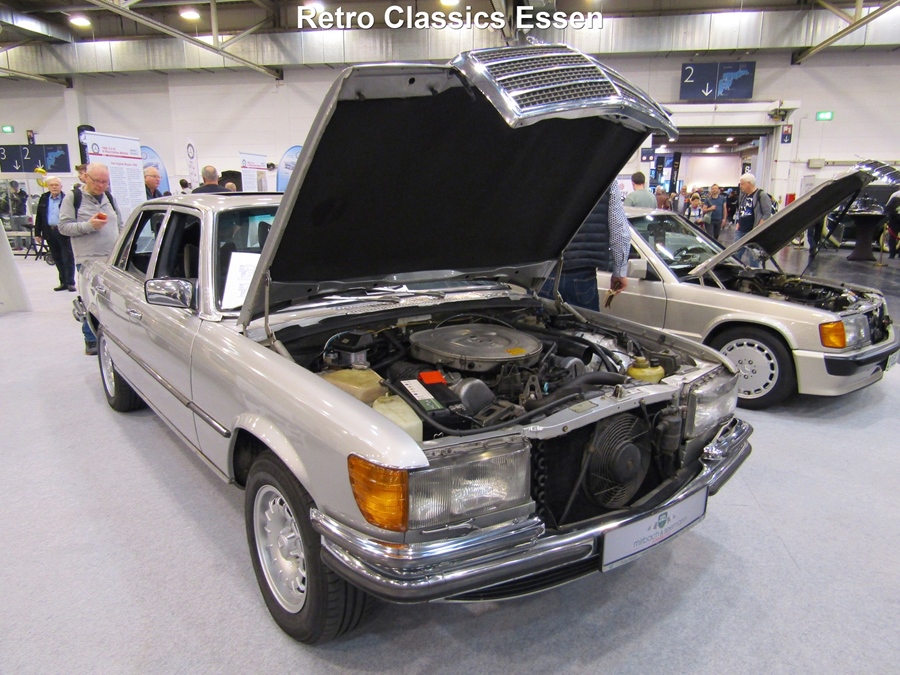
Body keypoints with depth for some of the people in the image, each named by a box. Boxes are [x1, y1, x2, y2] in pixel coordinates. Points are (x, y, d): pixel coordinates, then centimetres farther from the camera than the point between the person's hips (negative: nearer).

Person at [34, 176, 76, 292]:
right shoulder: (43, 199, 9)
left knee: (68, 258, 0)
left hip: (64, 232, -5)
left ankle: (70, 283, 5)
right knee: (57, 259, 10)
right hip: (50, 232, 5)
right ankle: (63, 282, 18)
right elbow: (39, 216, 11)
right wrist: (37, 233, 8)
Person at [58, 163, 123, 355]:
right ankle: (91, 341, 10)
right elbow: (63, 227, -6)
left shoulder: (109, 197, 15)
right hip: (89, 260, -4)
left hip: (113, 259, 4)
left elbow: (120, 225, 21)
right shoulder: (73, 198, -1)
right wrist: (88, 225, -19)